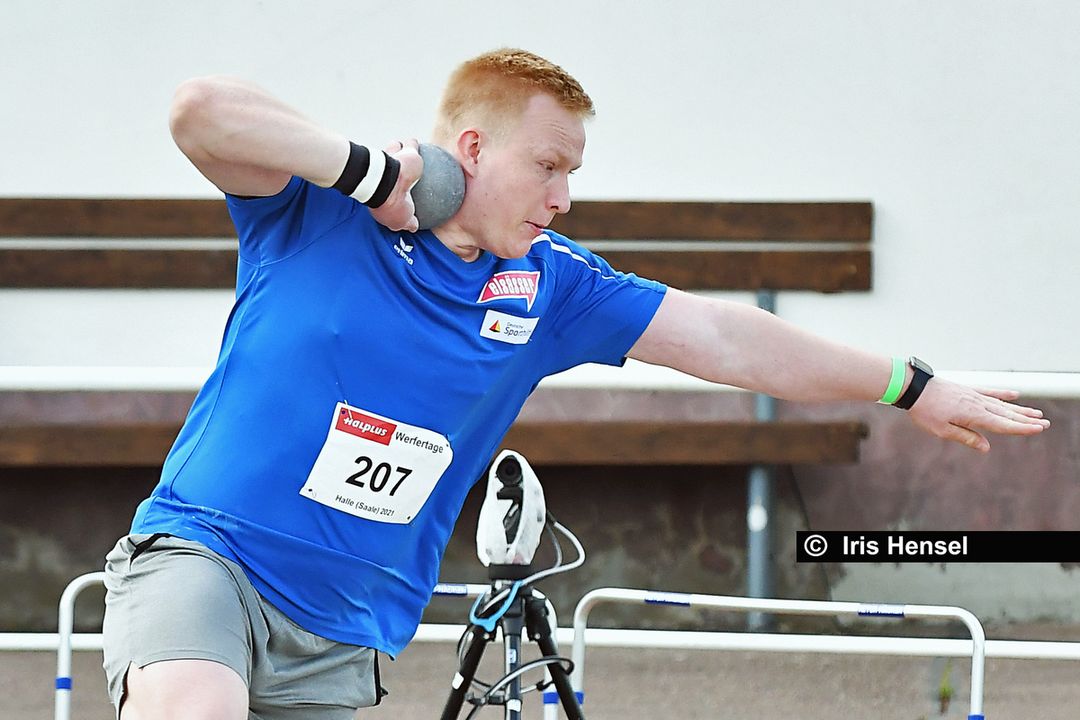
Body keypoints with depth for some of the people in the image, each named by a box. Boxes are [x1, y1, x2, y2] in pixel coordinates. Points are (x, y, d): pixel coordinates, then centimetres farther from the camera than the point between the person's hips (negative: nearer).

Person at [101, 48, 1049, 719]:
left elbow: (723, 339, 14)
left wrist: (911, 387, 17)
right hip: (203, 555, -5)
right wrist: (371, 171, -17)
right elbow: (200, 110, -21)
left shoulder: (548, 288, 9)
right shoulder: (318, 213, -4)